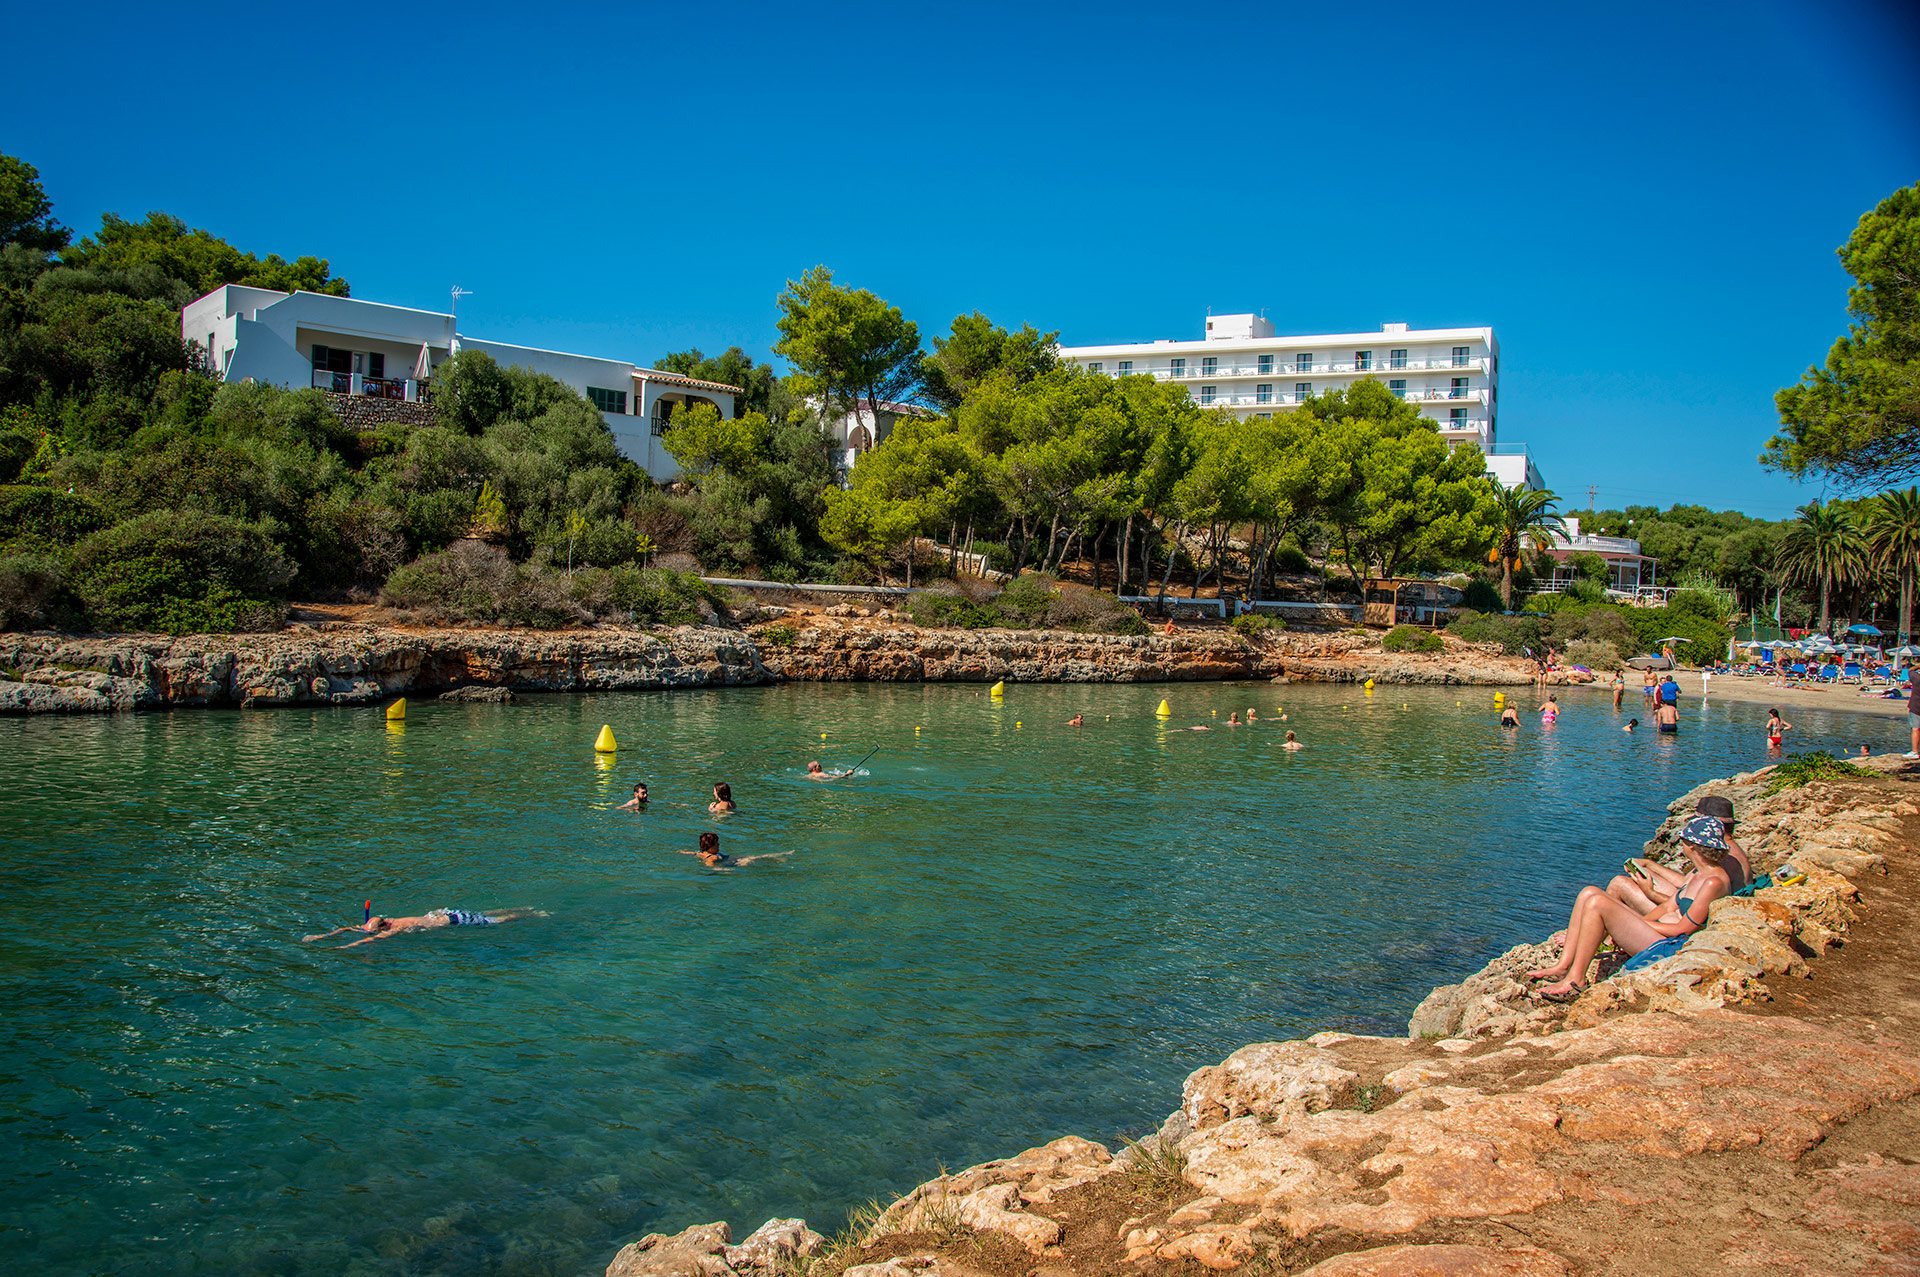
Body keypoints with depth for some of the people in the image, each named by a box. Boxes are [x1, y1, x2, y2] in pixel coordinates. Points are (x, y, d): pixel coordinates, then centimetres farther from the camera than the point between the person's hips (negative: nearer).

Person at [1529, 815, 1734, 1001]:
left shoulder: (1714, 882, -15)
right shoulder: (1698, 872, 15)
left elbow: (1682, 929, -16)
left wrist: (1634, 921, -9)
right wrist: (1626, 926, 3)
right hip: (1657, 934, 10)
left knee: (1597, 903, -24)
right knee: (1589, 893, 0)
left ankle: (1576, 979, -18)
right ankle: (1563, 966, -6)